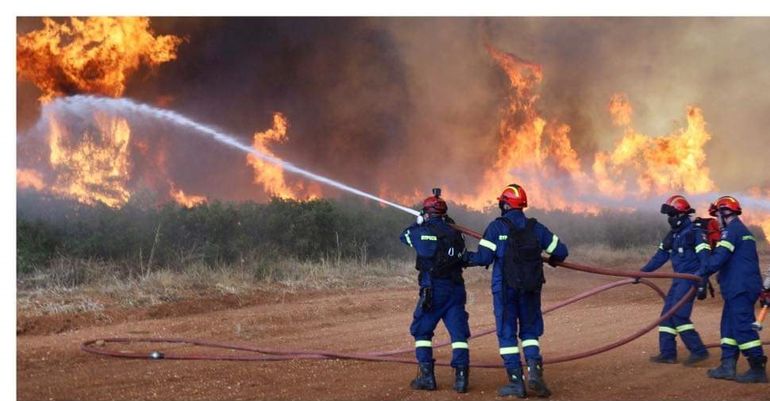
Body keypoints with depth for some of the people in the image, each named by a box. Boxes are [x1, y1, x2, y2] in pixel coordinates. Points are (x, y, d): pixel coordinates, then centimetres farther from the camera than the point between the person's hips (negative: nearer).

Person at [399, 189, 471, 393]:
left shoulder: (423, 232, -3)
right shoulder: (455, 234, 9)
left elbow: (405, 235, 15)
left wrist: (419, 223, 31)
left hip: (433, 290, -4)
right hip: (456, 289, 4)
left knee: (421, 331, 9)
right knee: (459, 333, 3)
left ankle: (427, 376, 7)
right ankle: (461, 376, -4)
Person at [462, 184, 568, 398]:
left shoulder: (497, 227, -6)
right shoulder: (535, 227, 5)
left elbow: (483, 258, -10)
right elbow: (560, 250, 8)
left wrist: (465, 257, 8)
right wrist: (553, 259, 31)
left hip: (505, 288, -3)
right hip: (531, 289, 3)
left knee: (507, 334, 4)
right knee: (530, 331, 14)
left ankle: (516, 381, 0)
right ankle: (534, 371, -7)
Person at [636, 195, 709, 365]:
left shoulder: (695, 232, -11)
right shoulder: (673, 235, 15)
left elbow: (705, 258, -17)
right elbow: (660, 256, 19)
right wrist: (642, 272, 14)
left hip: (690, 278, -9)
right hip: (678, 279, 9)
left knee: (678, 315, -15)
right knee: (667, 314, 7)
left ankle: (698, 351, -10)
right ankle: (667, 353, 12)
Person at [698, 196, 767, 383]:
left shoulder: (732, 230, -9)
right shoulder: (743, 231, 23)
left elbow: (719, 257, -21)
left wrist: (702, 275, -19)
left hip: (740, 288, -10)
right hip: (741, 288, 10)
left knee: (742, 326, -11)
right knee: (729, 327, 12)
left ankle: (758, 369, -11)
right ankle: (727, 366, 12)